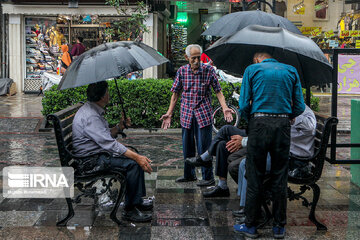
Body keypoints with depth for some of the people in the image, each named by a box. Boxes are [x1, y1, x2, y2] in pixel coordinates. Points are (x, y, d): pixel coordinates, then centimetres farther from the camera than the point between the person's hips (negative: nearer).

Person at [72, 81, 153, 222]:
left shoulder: (95, 111, 12)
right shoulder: (90, 116, -23)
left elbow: (106, 135, 16)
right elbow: (110, 144, -29)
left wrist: (119, 127, -3)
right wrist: (137, 157, -30)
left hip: (99, 152, 11)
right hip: (91, 160, -11)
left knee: (136, 157, 7)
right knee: (133, 162, -22)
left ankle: (137, 200, 10)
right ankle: (129, 209, -14)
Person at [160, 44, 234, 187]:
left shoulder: (208, 70, -4)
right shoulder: (182, 71, 2)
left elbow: (218, 91, -2)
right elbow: (175, 93, 8)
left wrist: (225, 108, -16)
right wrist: (169, 113, 5)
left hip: (203, 114, -3)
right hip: (186, 114, 3)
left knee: (203, 147, -3)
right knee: (187, 146, 13)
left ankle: (208, 177, 8)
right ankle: (189, 175, 28)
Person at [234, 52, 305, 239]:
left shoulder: (252, 69, 8)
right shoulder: (291, 71, 14)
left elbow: (244, 105, -1)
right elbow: (299, 106, 8)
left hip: (259, 124, -2)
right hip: (282, 126, 2)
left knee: (254, 177, 4)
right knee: (280, 178, 8)